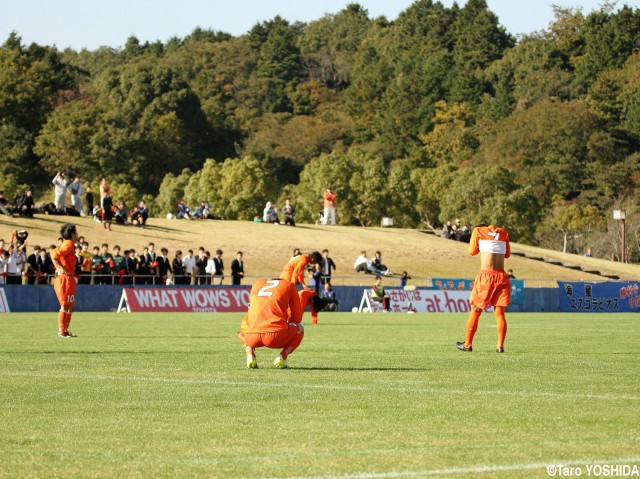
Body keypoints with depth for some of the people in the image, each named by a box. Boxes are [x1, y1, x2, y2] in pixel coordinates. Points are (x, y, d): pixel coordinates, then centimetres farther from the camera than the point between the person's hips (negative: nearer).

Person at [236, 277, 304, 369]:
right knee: (299, 328, 28)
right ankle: (282, 356, 3)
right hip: (276, 336, -3)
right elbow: (297, 318, 18)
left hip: (252, 337, 3)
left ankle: (250, 355, 10)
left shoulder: (257, 284, 27)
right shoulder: (289, 285, 17)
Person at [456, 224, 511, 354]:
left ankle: (468, 344, 12)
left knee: (475, 311, 7)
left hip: (485, 275, -3)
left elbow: (472, 251, 11)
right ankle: (500, 345, -3)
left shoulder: (478, 231, 5)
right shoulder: (503, 232, 13)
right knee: (499, 313, 4)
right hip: (501, 276, 3)